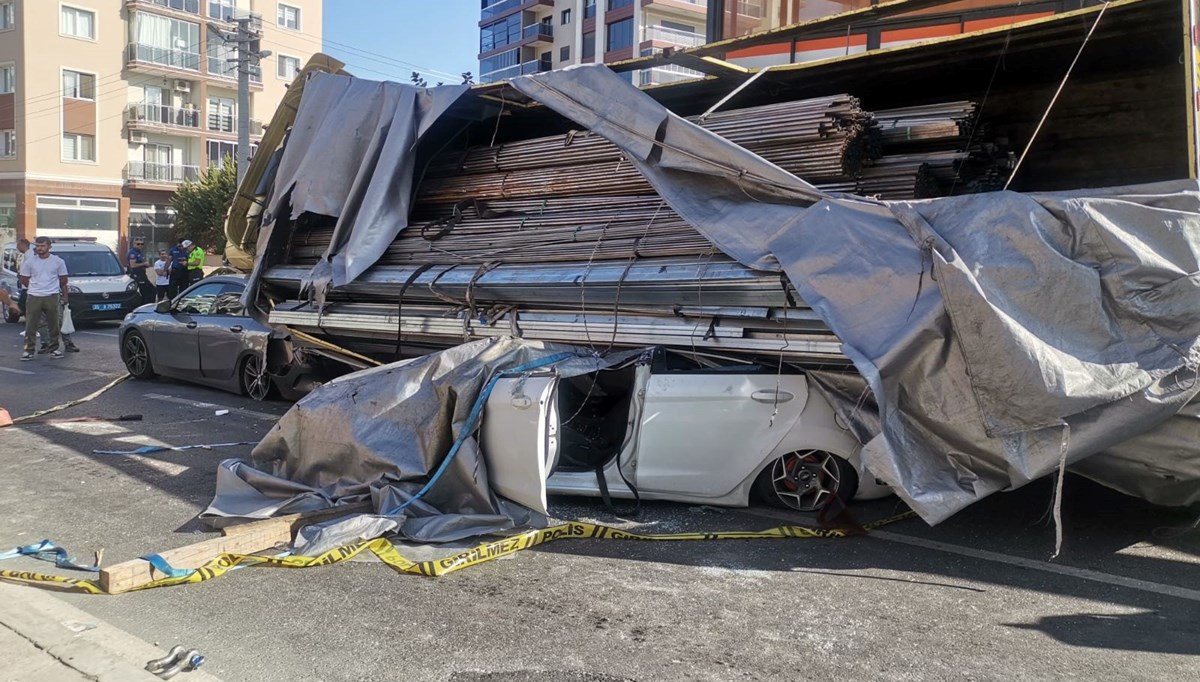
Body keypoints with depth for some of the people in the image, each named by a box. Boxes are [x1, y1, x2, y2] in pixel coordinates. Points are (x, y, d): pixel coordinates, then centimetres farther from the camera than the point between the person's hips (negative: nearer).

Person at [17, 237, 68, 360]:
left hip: (52, 297, 0)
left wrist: (64, 296, 10)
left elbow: (63, 280, 9)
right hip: (34, 297, 0)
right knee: (31, 325, 0)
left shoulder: (58, 261, 2)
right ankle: (29, 350, 4)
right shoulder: (29, 262, 2)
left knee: (53, 325, 6)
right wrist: (35, 288, 10)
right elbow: (23, 279, 10)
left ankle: (53, 349, 15)